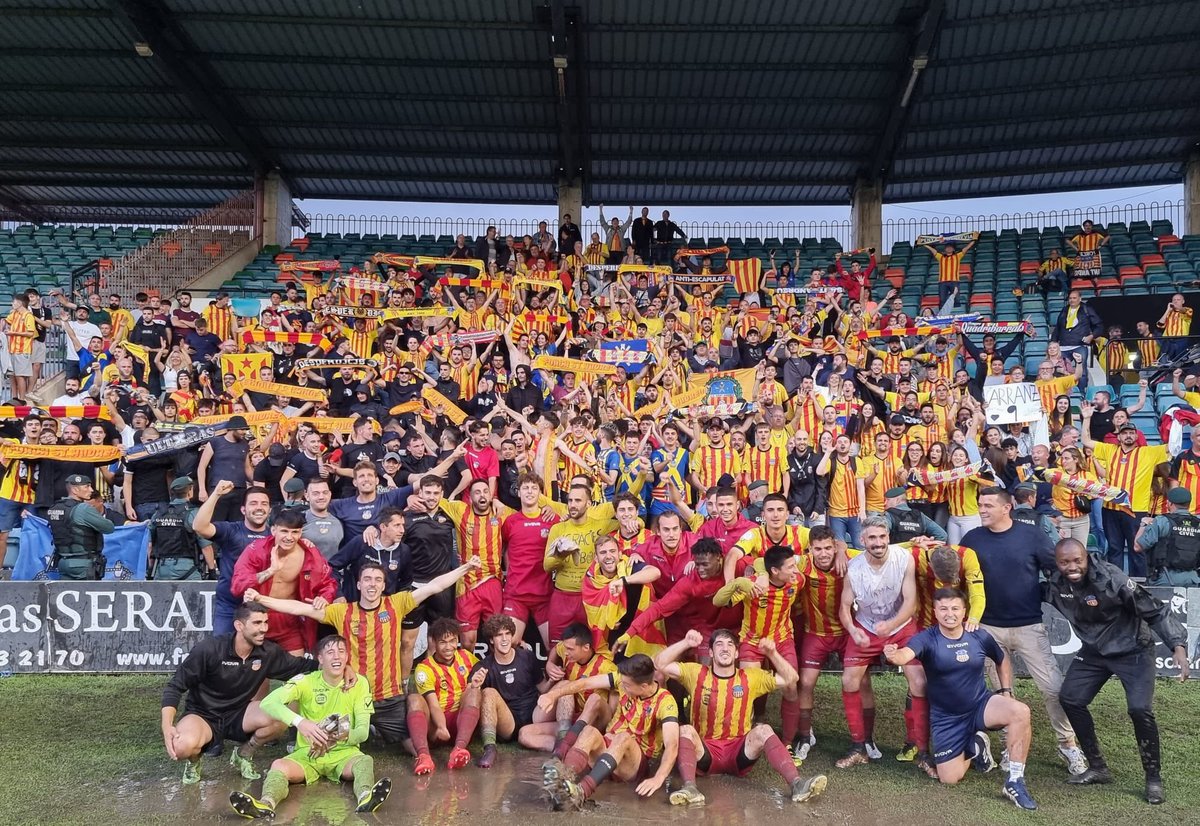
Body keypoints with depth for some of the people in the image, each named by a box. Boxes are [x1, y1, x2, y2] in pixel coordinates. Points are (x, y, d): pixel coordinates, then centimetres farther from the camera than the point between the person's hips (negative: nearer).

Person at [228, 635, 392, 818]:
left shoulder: (359, 683, -5)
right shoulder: (306, 681, -7)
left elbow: (363, 731, -6)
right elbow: (268, 702, -23)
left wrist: (341, 736, -30)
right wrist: (299, 722, -41)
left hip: (344, 752, -1)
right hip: (308, 753, 1)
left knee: (366, 760, -34)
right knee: (279, 765, -30)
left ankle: (365, 799, -64)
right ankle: (266, 804, -58)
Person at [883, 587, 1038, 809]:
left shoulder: (980, 637, -7)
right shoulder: (927, 639, -17)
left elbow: (1002, 660, 15)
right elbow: (905, 655, -39)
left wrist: (1006, 691, 4)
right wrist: (893, 655, -62)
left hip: (980, 705, 2)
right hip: (946, 718, -1)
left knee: (1020, 711, -29)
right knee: (949, 778, -6)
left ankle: (1015, 782, -15)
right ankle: (974, 747, 26)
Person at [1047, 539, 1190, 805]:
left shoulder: (1111, 579, -30)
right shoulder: (1055, 584, -14)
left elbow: (1155, 611, -25)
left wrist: (1178, 645, -33)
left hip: (1132, 650, -6)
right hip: (1094, 650, 6)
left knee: (1140, 709, -19)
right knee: (1070, 699, 0)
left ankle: (1154, 778, 4)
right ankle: (1098, 768, 16)